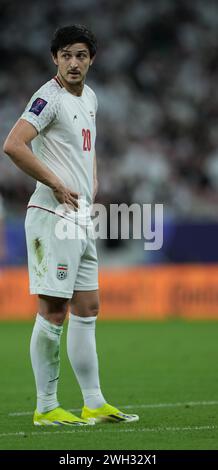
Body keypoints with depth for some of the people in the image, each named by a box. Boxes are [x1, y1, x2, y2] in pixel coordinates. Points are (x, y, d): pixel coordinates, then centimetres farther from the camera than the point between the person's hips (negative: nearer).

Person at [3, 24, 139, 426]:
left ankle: (94, 404, 16)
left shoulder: (89, 98, 15)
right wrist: (58, 185, -19)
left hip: (81, 217, 9)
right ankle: (46, 408, -1)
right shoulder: (50, 98, -12)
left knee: (87, 309, 11)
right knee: (53, 312, -6)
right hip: (53, 215, -9)